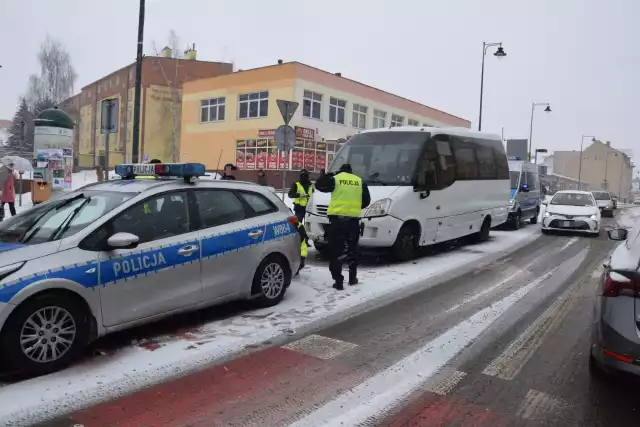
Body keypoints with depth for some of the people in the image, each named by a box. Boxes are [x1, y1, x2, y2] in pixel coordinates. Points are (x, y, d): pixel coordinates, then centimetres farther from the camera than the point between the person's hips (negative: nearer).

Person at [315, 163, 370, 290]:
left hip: (337, 218, -3)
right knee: (352, 249, 17)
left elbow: (319, 185, 9)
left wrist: (327, 176, 21)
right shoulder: (360, 181, 13)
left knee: (336, 251, 0)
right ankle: (352, 278, 24)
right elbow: (367, 201, 15)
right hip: (353, 219, 3)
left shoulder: (335, 179, 1)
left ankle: (338, 281, -3)